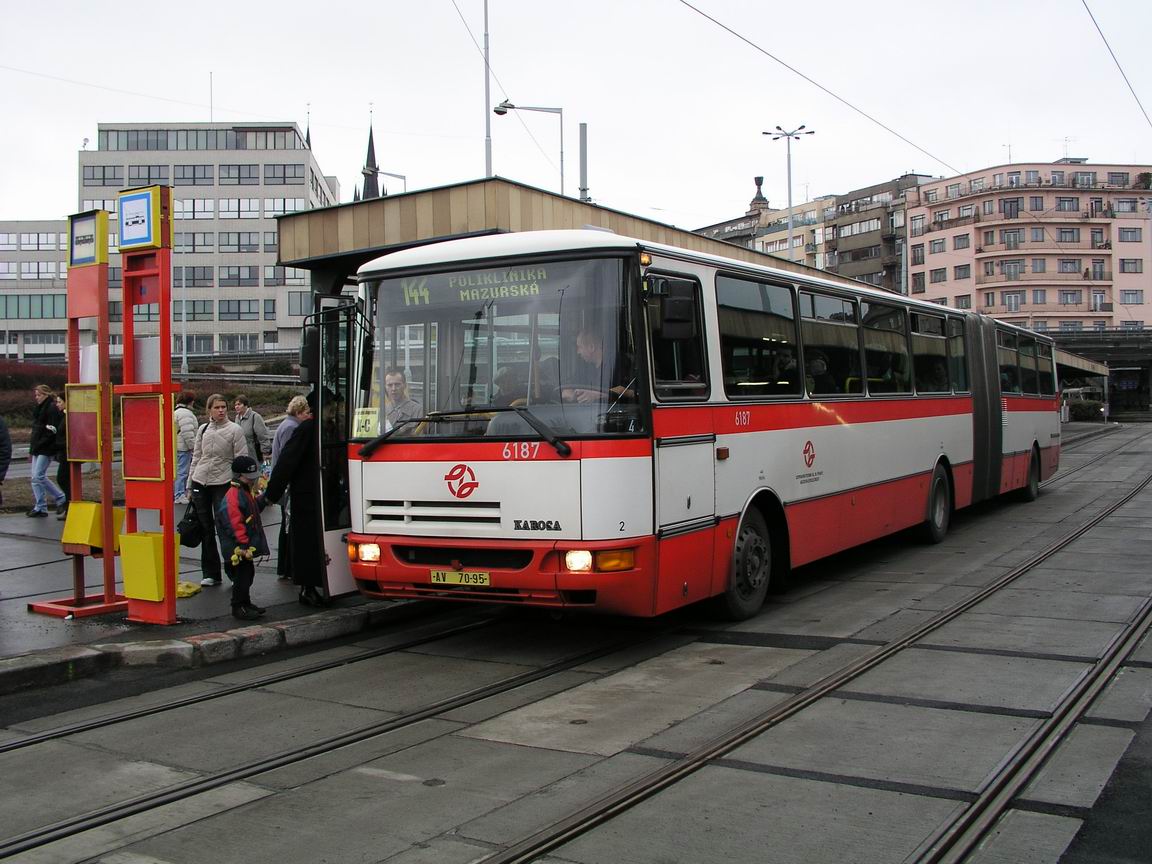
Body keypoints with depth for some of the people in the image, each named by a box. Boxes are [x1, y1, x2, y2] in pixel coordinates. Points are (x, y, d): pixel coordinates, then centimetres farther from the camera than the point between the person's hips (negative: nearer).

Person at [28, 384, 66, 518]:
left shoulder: (52, 409, -11)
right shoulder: (39, 409, 18)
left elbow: (52, 431, -18)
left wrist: (36, 446, -18)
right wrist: (31, 450, 17)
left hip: (46, 449, -9)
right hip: (38, 449, 9)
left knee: (38, 477, -9)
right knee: (37, 477, 7)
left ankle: (40, 507, -1)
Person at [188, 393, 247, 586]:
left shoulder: (235, 430, -3)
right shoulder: (203, 429, 11)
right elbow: (196, 457, 16)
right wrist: (190, 484, 14)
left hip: (223, 483, -5)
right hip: (200, 483, 5)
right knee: (206, 529, 7)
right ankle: (210, 573, 15)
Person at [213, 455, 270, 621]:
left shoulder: (247, 493, 14)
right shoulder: (232, 496, -19)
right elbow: (234, 525, -24)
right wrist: (243, 546, -24)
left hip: (248, 547, 10)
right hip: (238, 549, -10)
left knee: (247, 574, 17)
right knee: (242, 575, -6)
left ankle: (245, 603, 28)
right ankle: (238, 607, 2)